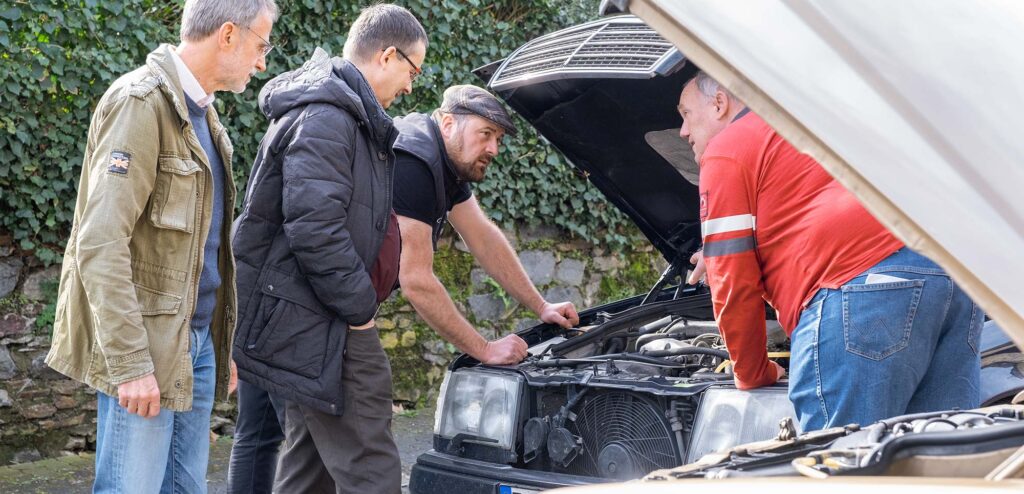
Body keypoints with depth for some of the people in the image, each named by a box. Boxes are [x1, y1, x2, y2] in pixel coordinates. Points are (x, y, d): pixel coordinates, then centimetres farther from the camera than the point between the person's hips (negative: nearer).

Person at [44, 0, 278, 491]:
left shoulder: (201, 113, 15)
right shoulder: (141, 102, -14)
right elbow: (101, 244, -21)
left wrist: (223, 341, 19)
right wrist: (131, 363, -23)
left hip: (198, 340, 9)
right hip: (148, 346, -9)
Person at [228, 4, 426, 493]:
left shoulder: (347, 114, 18)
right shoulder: (324, 118, -16)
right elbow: (314, 229, -25)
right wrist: (360, 307, -17)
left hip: (311, 323, 11)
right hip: (315, 324, -11)